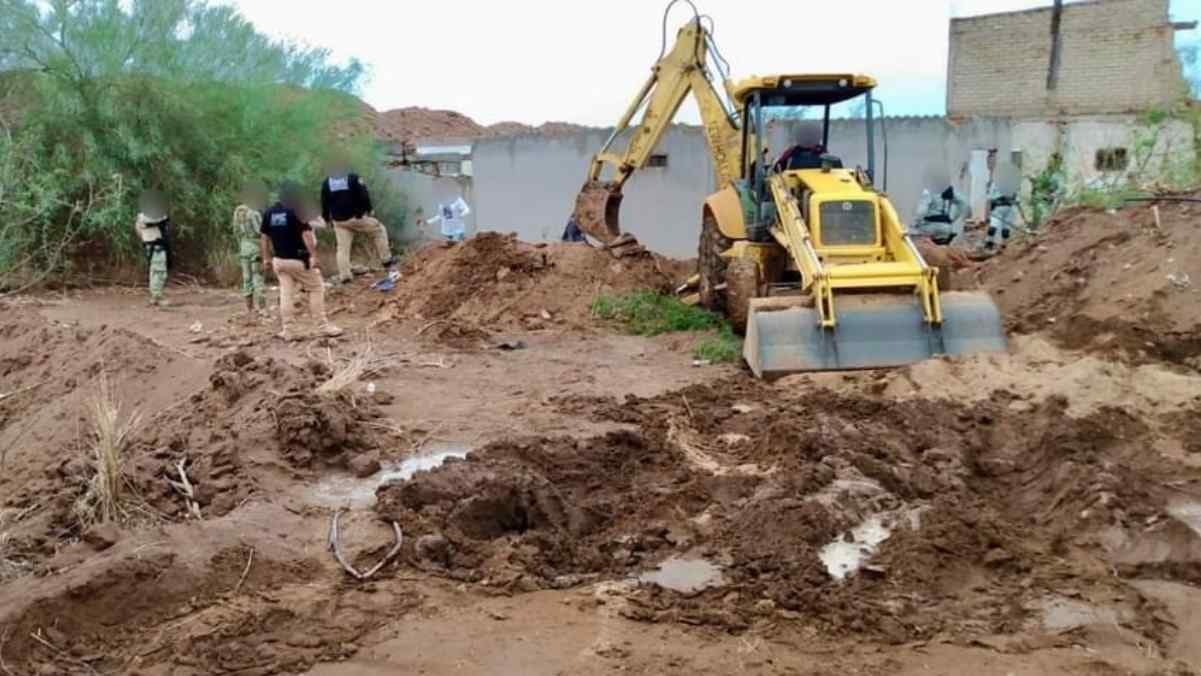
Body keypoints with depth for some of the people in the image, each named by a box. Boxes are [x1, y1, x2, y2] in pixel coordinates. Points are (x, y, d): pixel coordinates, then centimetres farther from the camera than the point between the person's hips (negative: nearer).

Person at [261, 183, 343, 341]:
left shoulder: (269, 213, 7)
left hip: (279, 260, 6)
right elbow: (306, 235, -18)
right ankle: (323, 327, 2)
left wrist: (266, 259, 14)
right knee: (316, 288, 4)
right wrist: (314, 256, -21)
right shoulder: (296, 211, -10)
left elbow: (263, 237, 9)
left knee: (286, 294, 6)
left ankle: (289, 331, 4)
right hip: (298, 260, -5)